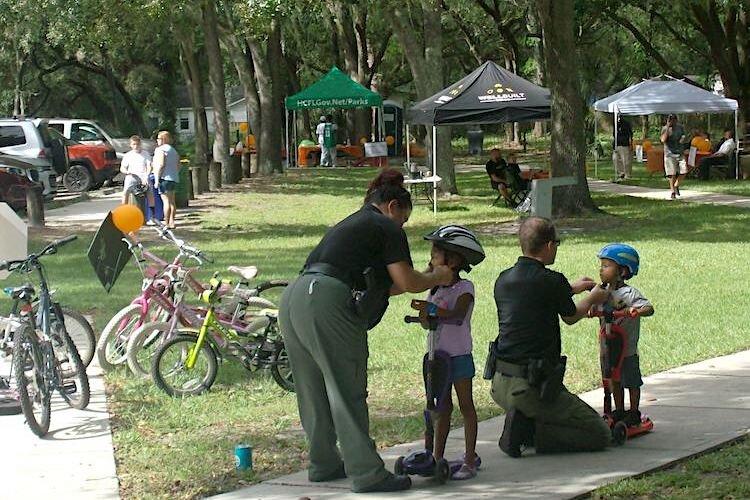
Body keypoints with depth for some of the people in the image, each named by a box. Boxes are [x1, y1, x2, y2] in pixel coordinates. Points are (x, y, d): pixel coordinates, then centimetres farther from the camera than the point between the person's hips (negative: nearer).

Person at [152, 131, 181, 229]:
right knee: (172, 201, 11)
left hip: (164, 177, -9)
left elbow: (161, 164, -16)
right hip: (174, 178, 9)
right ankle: (171, 222, 12)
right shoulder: (174, 151, 20)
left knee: (166, 201, -10)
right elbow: (178, 166, 19)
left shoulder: (160, 149, -7)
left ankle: (166, 223, -11)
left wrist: (157, 179, -16)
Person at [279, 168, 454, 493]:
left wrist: (425, 278, 34)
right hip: (326, 304, -9)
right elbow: (408, 282, 2)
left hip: (293, 299, 9)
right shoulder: (386, 228, 6)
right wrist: (437, 277, 20)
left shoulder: (350, 225, 32)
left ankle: (323, 463, 27)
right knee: (347, 392, -4)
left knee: (315, 391, 18)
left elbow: (380, 285, 34)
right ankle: (367, 474, -1)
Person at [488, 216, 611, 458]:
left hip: (499, 386, 8)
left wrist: (572, 289, 39)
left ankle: (521, 423, 5)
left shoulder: (503, 280, 6)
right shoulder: (551, 281, -13)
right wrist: (593, 298, 29)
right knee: (599, 434, 3)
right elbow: (571, 317, 8)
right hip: (532, 388, -8)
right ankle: (530, 432, -10)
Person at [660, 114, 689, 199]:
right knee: (672, 174, -5)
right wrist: (668, 127, -21)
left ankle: (676, 185, 21)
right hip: (670, 154, -4)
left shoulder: (680, 127, 10)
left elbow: (686, 139, 15)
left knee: (684, 171, -5)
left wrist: (684, 139, -11)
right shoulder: (665, 129, -2)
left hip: (680, 153, 4)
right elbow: (663, 140, -18)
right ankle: (673, 192, 6)